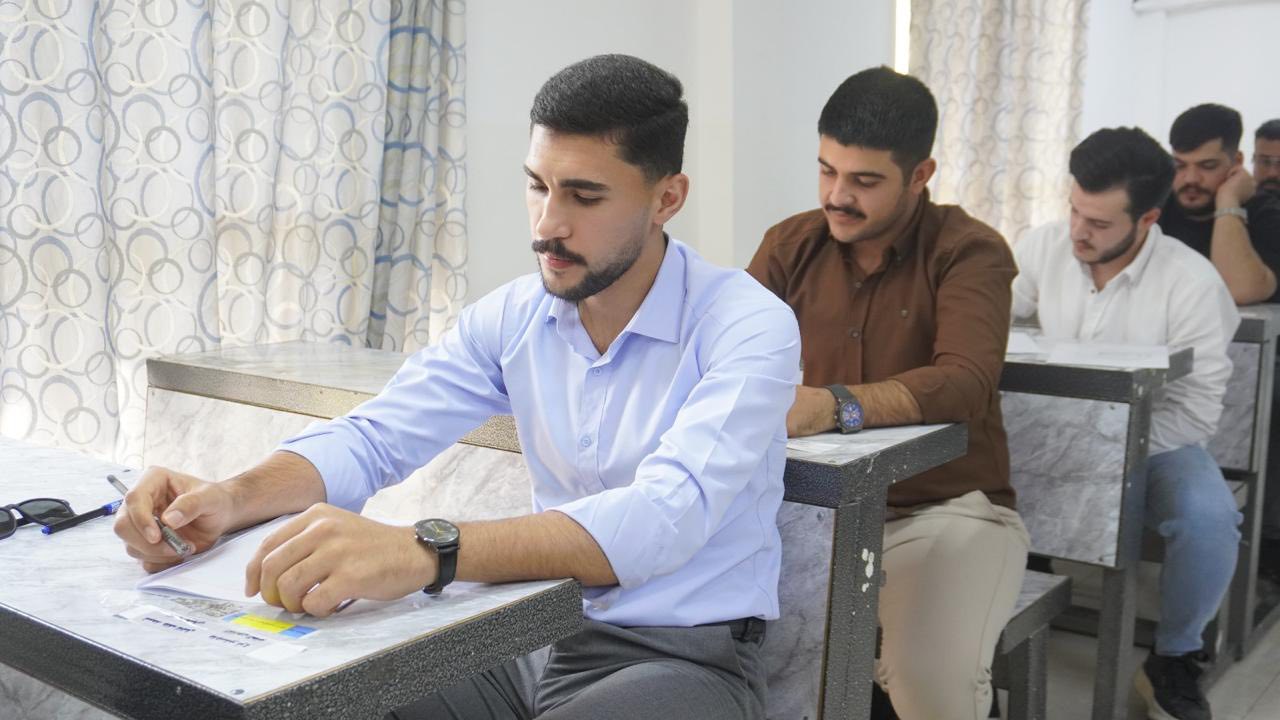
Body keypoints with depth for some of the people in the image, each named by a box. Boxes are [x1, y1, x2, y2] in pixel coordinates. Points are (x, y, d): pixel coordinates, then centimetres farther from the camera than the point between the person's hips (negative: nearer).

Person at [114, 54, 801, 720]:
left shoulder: (748, 327, -17)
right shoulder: (510, 318, 2)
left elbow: (666, 514, -32)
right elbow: (373, 437, -1)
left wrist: (422, 552, -45)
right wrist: (231, 499, -22)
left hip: (687, 655, -4)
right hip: (540, 641, 5)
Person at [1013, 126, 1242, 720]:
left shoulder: (1192, 283, -17)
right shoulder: (1043, 246, -7)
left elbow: (1197, 410, -16)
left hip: (1151, 441, -2)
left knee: (1209, 521, -31)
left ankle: (1173, 660, -2)